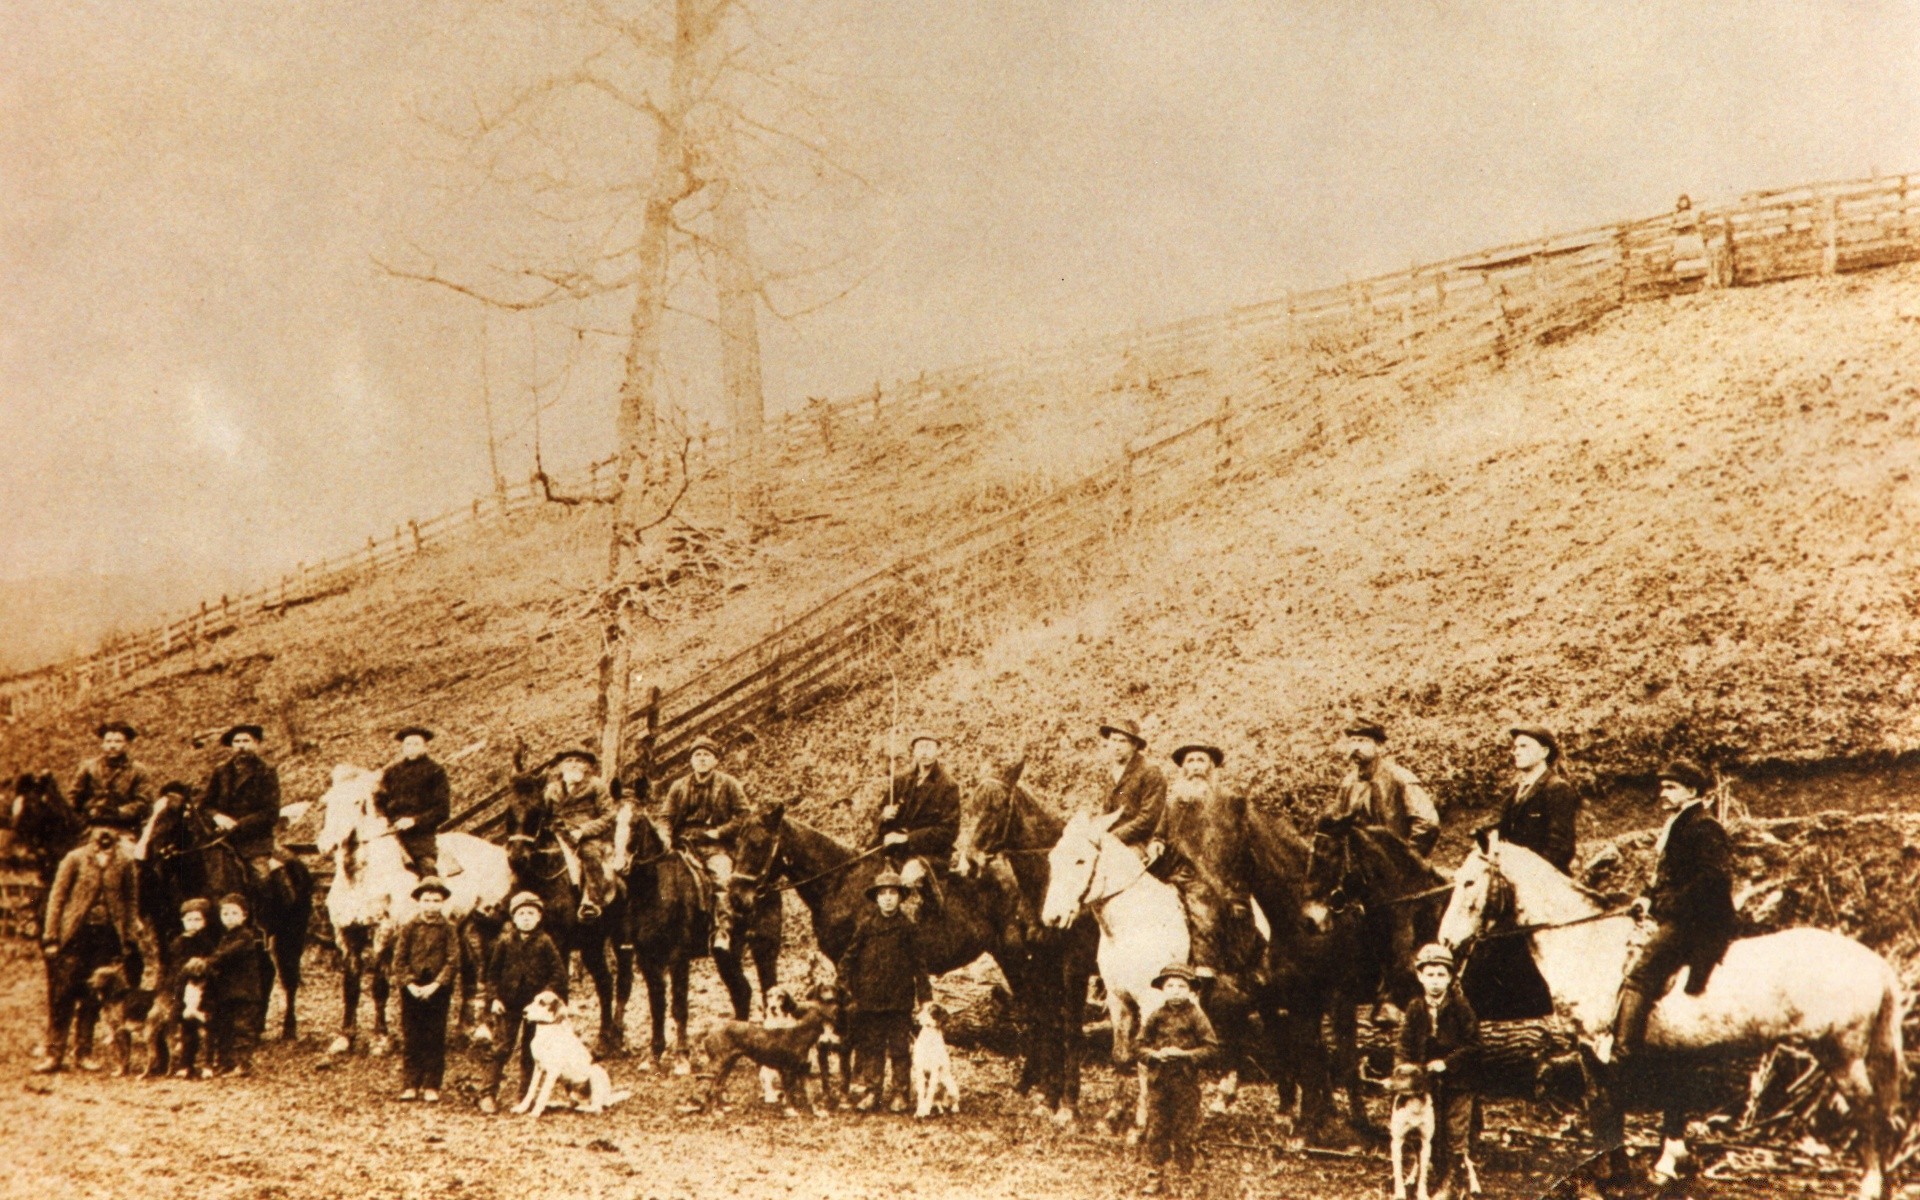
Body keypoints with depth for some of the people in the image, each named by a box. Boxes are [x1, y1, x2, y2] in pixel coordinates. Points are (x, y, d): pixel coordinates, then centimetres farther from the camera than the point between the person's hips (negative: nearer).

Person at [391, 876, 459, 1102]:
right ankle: (410, 1085, 9)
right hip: (411, 991, 1)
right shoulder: (409, 928, 2)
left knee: (435, 1040, 2)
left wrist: (435, 985, -15)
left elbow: (452, 961, -4)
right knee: (410, 1039, 3)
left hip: (438, 991, -1)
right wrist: (410, 984, -13)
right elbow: (399, 960, -1)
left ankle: (432, 1086, 7)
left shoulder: (448, 930, 1)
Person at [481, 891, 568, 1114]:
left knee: (530, 1053, 7)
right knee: (501, 1048, -3)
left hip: (535, 1004, 0)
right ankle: (488, 1094, -1)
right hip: (509, 1003, 0)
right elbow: (493, 970, 5)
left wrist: (548, 994, -13)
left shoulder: (544, 942, -1)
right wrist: (495, 996, -4)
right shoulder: (505, 941, 2)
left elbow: (558, 971, -2)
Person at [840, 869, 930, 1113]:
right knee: (870, 1048, 2)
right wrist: (848, 990, -2)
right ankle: (868, 1094, 7)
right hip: (869, 999, -1)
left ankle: (898, 1095, 8)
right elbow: (848, 958, 4)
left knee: (900, 1048, 2)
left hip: (899, 999, 1)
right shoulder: (865, 924, 2)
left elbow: (918, 965, 7)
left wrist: (925, 997, 4)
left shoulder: (907, 927, 5)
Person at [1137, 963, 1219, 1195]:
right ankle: (1154, 1176, 12)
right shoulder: (1156, 1016, 3)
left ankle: (1183, 1174, 16)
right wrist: (1155, 1054, -11)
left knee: (1184, 1130, 3)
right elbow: (1141, 1045, 9)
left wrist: (1184, 1054, -16)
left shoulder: (1195, 1016, -4)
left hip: (1186, 1082, -2)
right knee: (1155, 1129, 4)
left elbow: (1211, 1048, -6)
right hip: (1158, 1080, 2)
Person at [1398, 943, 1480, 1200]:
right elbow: (1405, 1044, 4)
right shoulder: (1415, 1008, 0)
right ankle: (1439, 1177, 18)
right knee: (1434, 1133, 9)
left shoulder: (1460, 1006, -10)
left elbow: (1473, 1043, -9)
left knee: (1456, 1134, -2)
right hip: (1427, 1080, 3)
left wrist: (1447, 1062, -15)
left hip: (1457, 1080, -3)